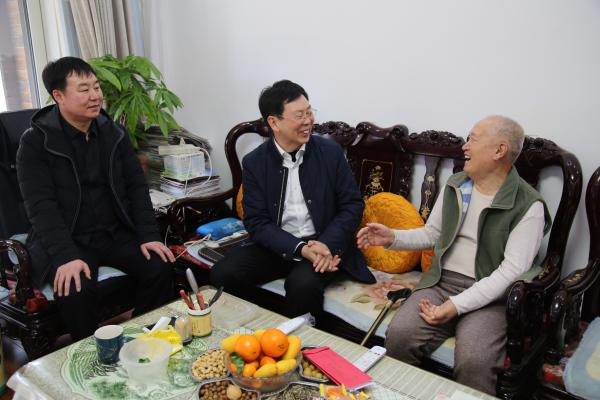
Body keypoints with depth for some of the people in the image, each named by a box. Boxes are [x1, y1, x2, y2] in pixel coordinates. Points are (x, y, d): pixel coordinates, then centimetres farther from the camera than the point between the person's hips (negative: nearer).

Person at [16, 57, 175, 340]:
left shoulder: (114, 133, 6)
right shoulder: (36, 142, -7)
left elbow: (136, 186, 5)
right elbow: (41, 206, -15)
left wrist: (148, 236, -8)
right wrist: (66, 256, -28)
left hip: (116, 233, 4)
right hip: (66, 240, -3)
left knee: (160, 267, -19)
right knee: (76, 289, -30)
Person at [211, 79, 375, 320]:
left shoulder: (330, 151, -3)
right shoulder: (254, 162, -2)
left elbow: (353, 205, -2)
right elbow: (256, 221, -5)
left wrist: (327, 245, -19)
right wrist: (300, 249, -20)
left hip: (324, 244, -1)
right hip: (277, 245, 2)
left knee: (302, 283, -31)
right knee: (222, 273, -18)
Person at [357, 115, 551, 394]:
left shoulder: (528, 206, -7)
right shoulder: (455, 185, 10)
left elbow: (511, 271, -13)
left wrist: (457, 305, -20)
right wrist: (392, 238, 1)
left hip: (488, 295, -4)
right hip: (441, 282, 4)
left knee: (473, 361, -31)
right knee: (399, 335, -23)